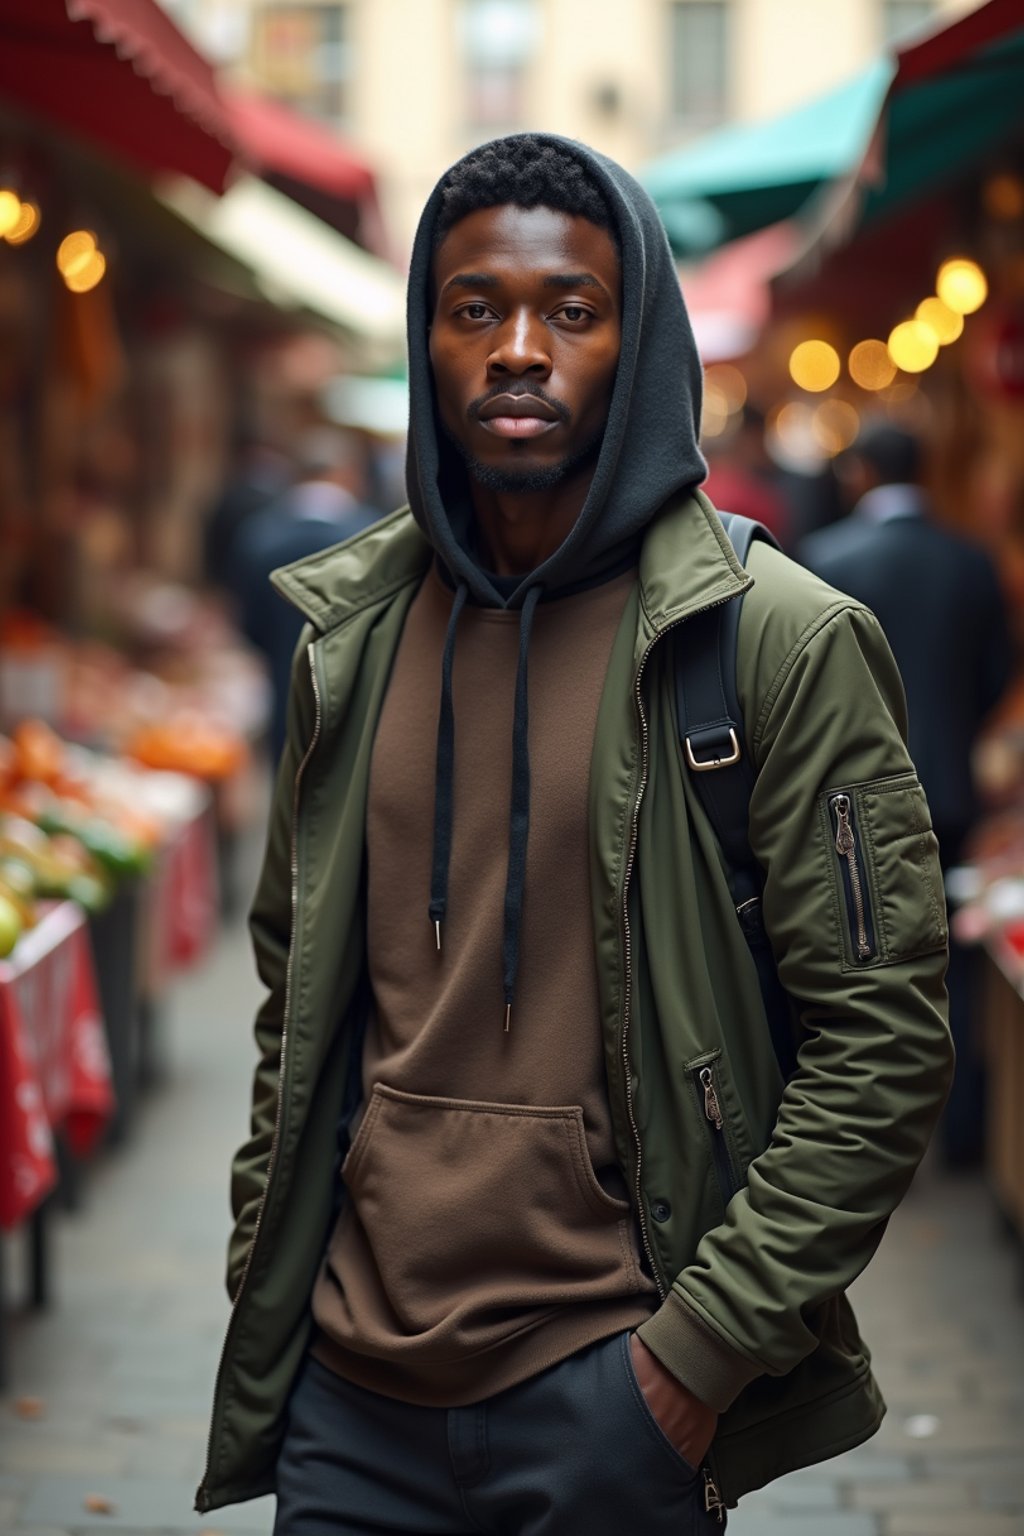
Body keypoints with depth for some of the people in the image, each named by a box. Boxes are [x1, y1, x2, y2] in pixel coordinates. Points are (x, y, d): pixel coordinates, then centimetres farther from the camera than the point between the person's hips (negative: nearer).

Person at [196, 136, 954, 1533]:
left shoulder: (780, 640, -8)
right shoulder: (355, 632, 7)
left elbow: (885, 1040, -10)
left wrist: (703, 1349, -13)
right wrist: (267, 1265, 9)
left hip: (612, 1397, -4)